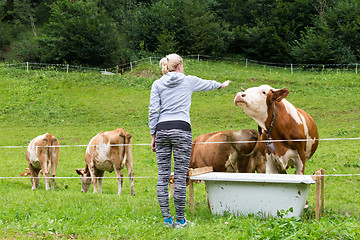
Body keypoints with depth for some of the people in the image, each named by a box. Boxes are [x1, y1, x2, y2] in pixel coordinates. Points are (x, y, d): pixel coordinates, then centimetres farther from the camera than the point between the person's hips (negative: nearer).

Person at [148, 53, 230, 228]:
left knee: (162, 176, 3)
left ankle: (166, 219, 2)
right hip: (181, 129, -2)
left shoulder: (157, 84, 10)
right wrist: (222, 85, 51)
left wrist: (153, 135, 9)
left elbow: (153, 111, 4)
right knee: (180, 176, -2)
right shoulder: (189, 81, 10)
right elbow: (207, 84, 30)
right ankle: (180, 220, 0)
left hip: (162, 129, 2)